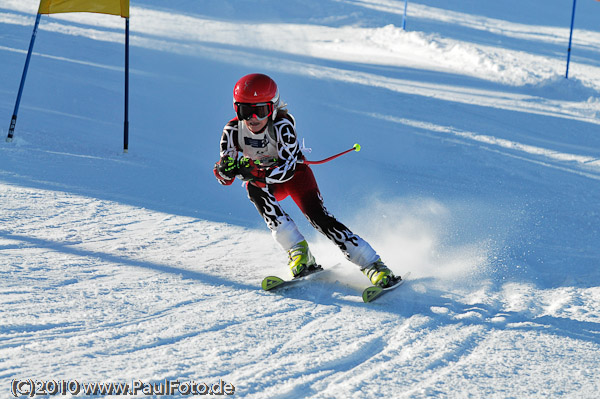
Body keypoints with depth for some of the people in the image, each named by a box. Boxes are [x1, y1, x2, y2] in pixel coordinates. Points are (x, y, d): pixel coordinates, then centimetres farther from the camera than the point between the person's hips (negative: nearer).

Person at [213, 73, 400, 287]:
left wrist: (257, 174, -52)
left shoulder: (282, 126, -31)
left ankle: (375, 267, -23)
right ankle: (297, 250, -28)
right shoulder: (233, 130, -21)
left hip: (295, 174, -3)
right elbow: (224, 177, -21)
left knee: (319, 217, -22)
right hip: (265, 180, 3)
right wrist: (227, 168, -45)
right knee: (254, 189, -31)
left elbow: (287, 169, -36)